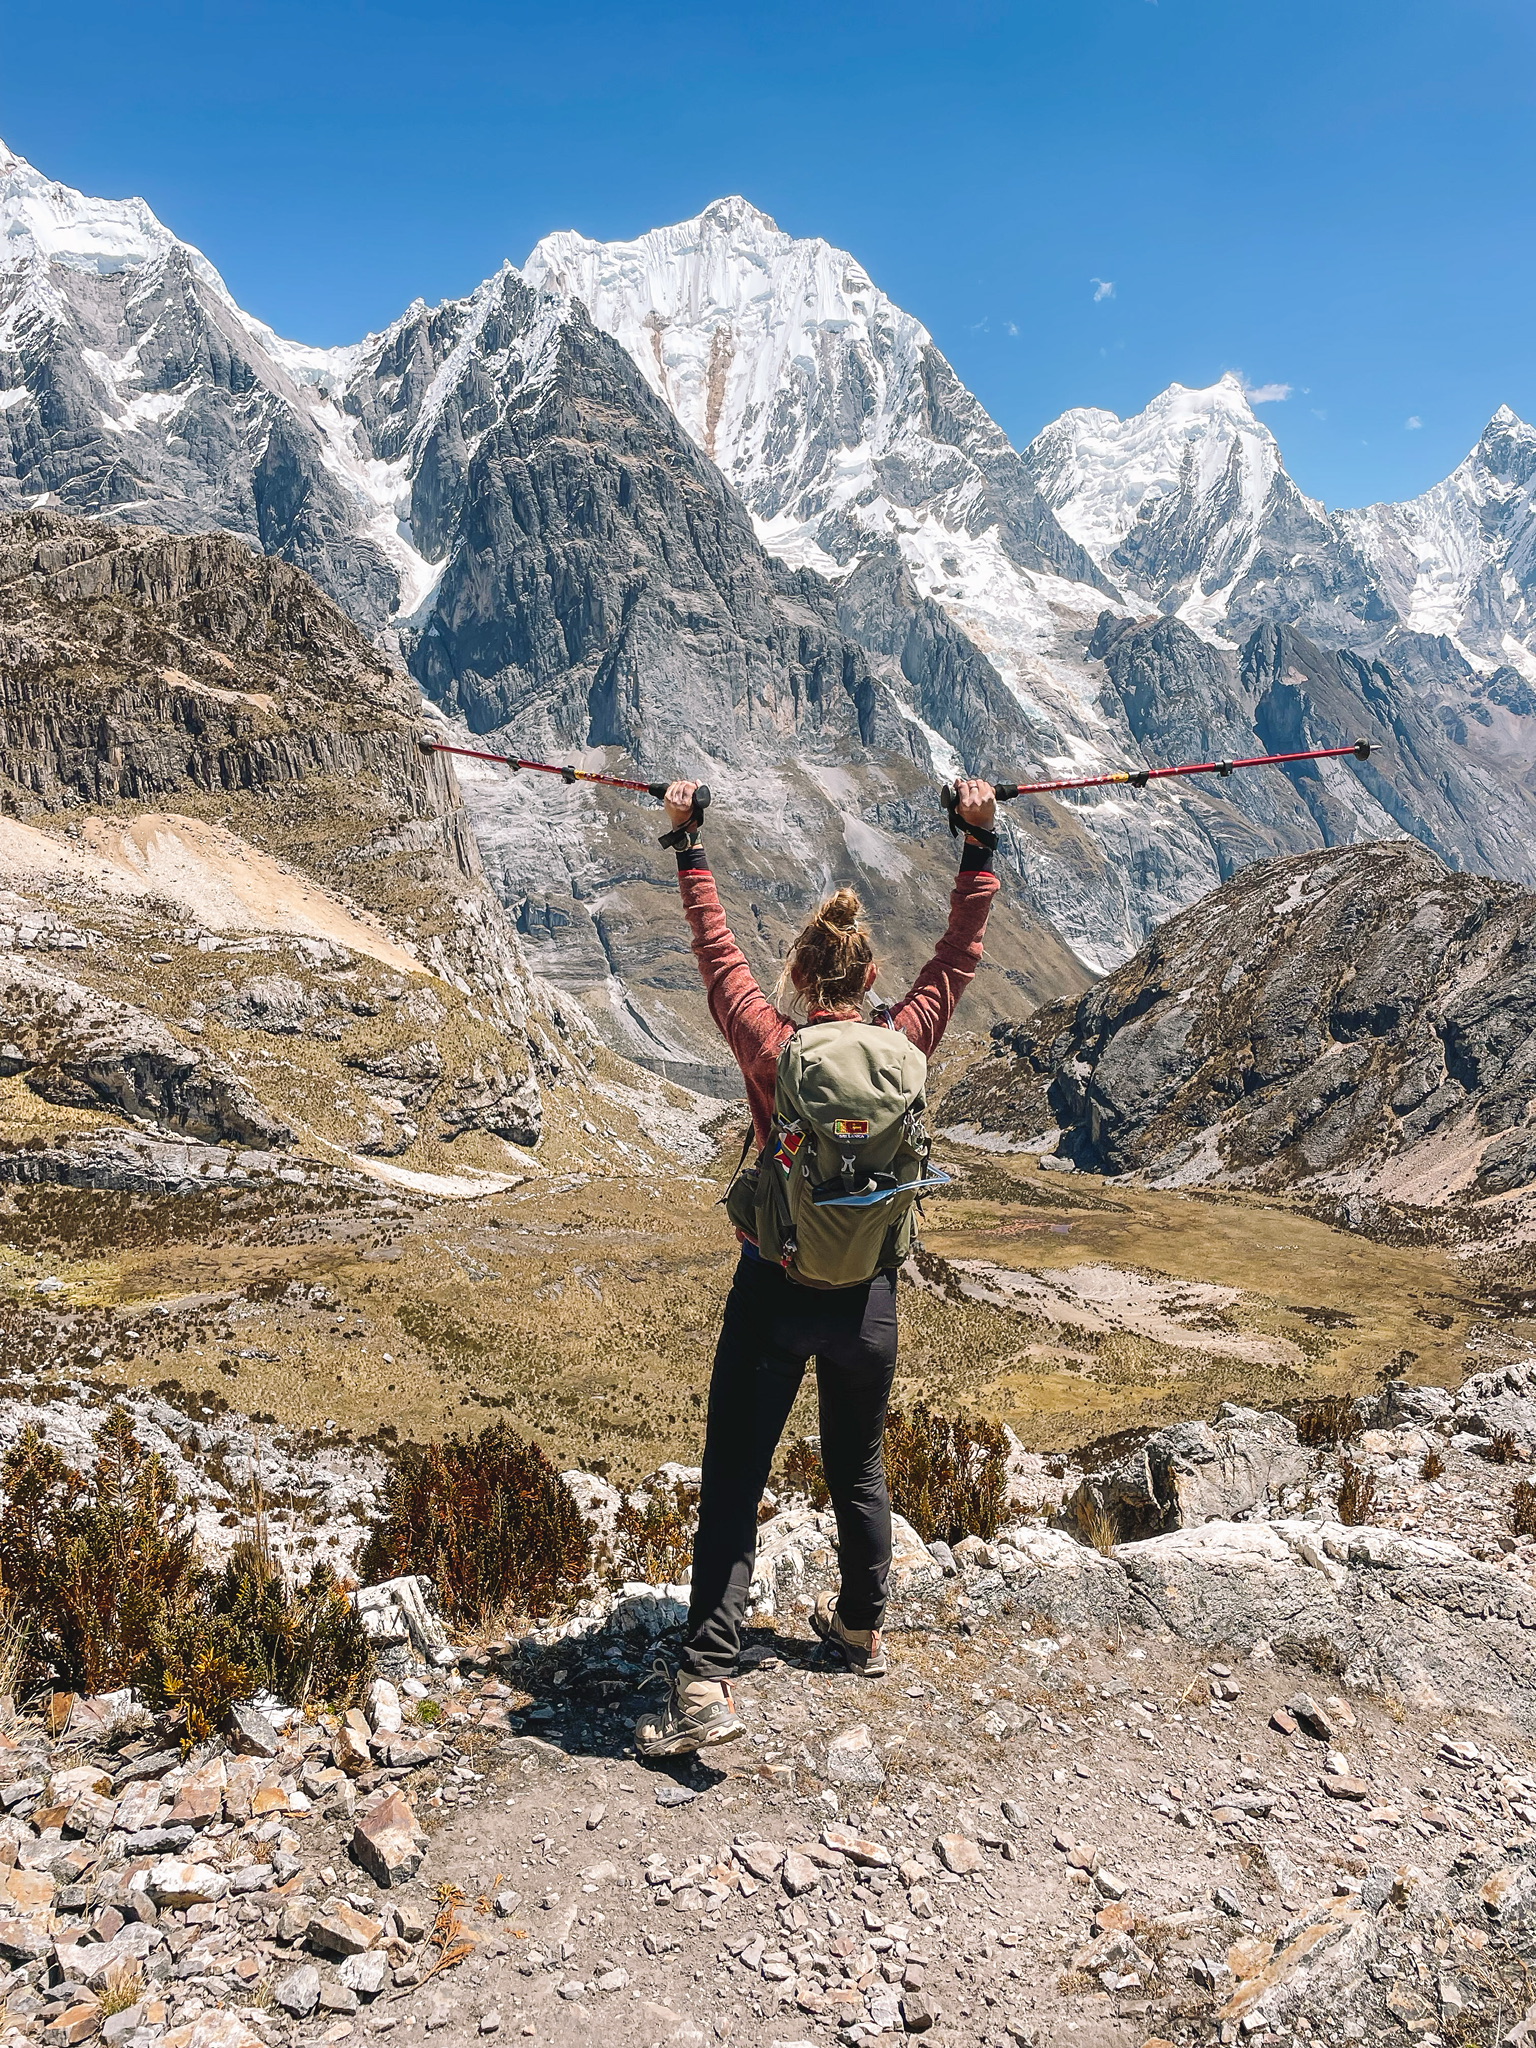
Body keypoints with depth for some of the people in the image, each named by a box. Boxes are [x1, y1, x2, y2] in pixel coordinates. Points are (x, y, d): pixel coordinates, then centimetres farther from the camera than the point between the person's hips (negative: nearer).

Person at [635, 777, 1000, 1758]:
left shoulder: (771, 1049, -12)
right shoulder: (904, 1048, -8)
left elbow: (717, 949, -1)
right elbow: (961, 953, 3)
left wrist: (689, 845, 7)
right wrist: (982, 841, 7)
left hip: (775, 1290, -3)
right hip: (868, 1296, 3)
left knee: (734, 1485, 1)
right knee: (860, 1467, 23)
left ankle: (708, 1684, -4)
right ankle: (864, 1627, 40)